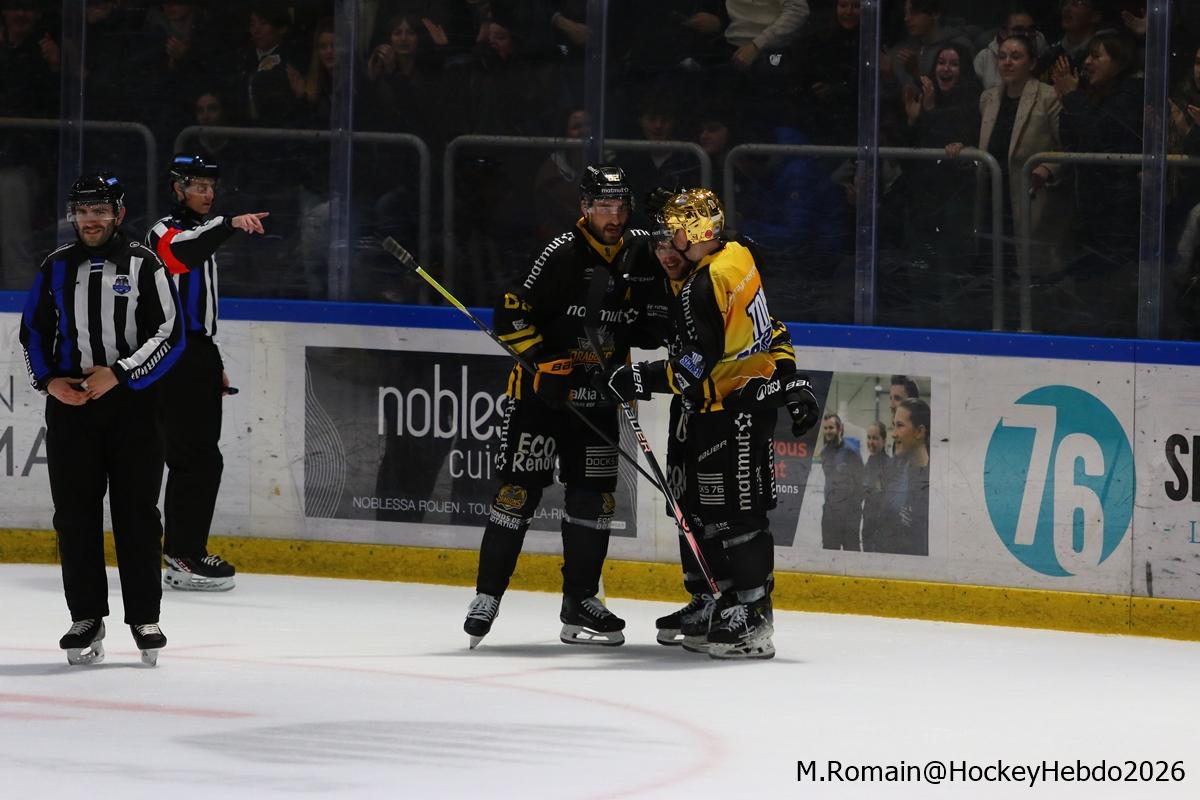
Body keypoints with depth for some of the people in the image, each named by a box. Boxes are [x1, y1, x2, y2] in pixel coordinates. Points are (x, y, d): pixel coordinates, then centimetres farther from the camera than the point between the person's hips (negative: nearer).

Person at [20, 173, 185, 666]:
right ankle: (86, 617, 9)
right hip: (69, 404, 3)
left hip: (132, 405, -3)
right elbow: (33, 331, 14)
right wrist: (48, 381, -3)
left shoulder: (144, 265, -2)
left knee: (137, 512, 0)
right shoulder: (56, 268, 8)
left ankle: (144, 617, 8)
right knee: (75, 514, 2)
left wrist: (119, 374, -15)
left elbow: (170, 334, -6)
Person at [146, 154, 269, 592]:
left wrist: (215, 363, 26)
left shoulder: (201, 233, 20)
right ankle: (183, 556, -12)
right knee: (198, 460, -13)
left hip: (197, 361, 10)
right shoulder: (166, 232, -10)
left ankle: (185, 554, 19)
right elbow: (183, 250, -37)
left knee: (198, 461, 13)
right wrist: (230, 224, -53)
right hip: (174, 362, -10)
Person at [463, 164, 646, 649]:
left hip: (597, 398, 5)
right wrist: (546, 365, -21)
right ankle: (487, 597, 1)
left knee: (594, 497, 6)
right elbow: (511, 315, -16)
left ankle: (580, 601, 15)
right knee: (518, 491, -6)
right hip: (540, 392, -5)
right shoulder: (563, 254, -15)